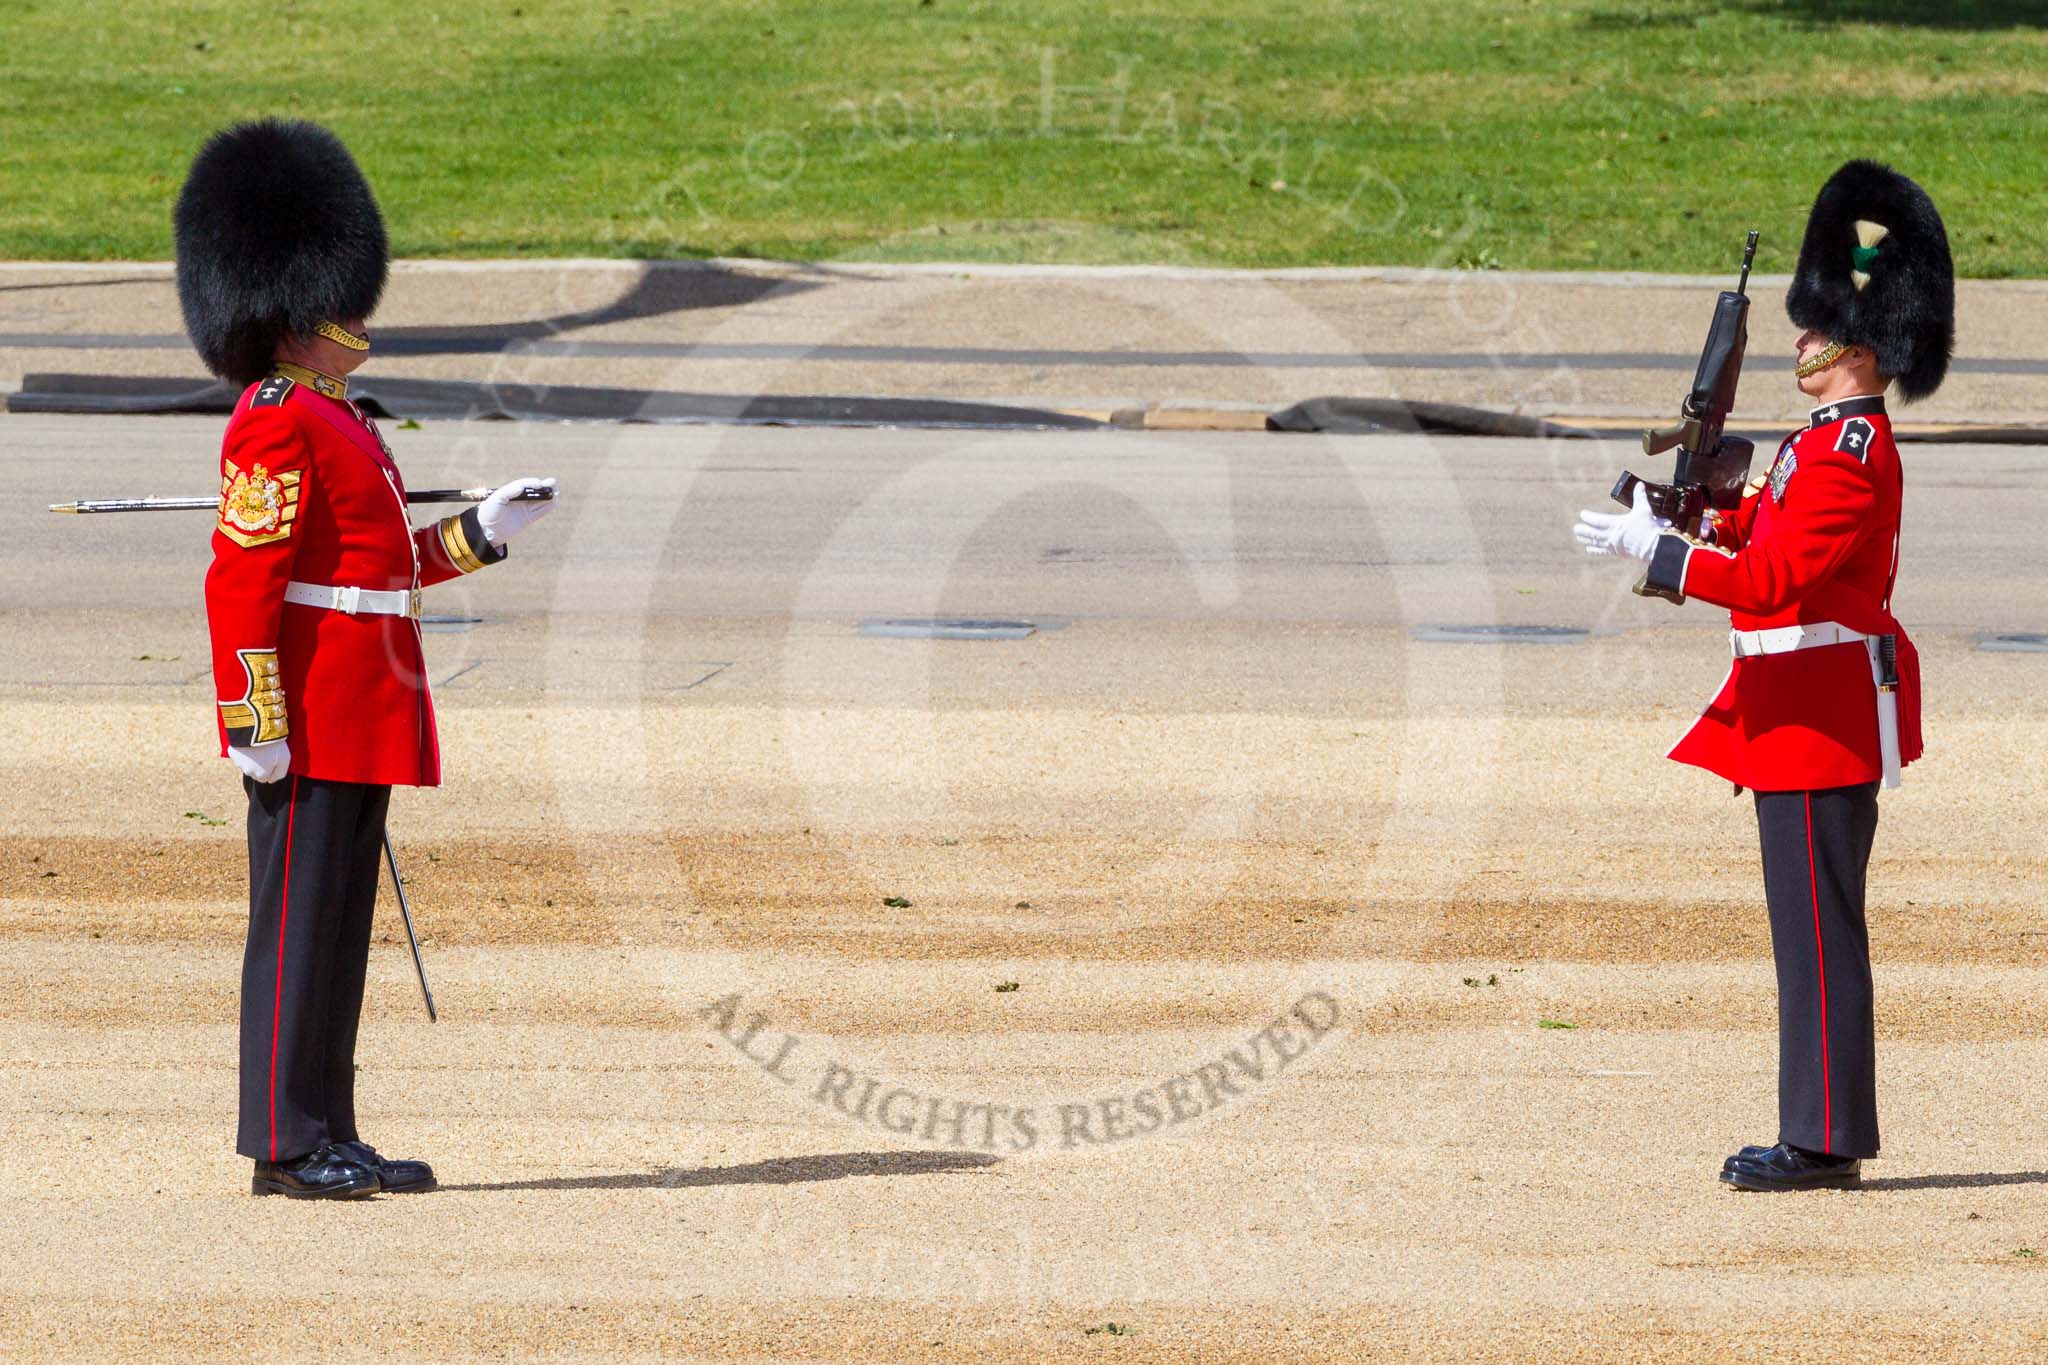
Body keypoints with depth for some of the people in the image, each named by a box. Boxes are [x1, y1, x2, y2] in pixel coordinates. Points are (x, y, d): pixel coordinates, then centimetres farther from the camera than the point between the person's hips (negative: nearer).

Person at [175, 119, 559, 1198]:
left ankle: (328, 1136, 15)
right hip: (311, 726, -10)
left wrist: (481, 532, 19)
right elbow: (242, 580, -19)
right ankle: (287, 1144, -3)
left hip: (362, 727, 10)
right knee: (296, 922, -6)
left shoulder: (333, 420, 19)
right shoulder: (278, 424, -13)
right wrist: (256, 722, -22)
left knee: (340, 932, 11)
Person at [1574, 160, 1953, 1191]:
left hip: (1822, 719, -11)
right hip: (1816, 712, 11)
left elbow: (1773, 576, -25)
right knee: (1817, 925, 13)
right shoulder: (1838, 440, 14)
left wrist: (1654, 549, -21)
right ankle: (1831, 1132, 17)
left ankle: (1824, 1138, -4)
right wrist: (1685, 526, 7)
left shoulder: (1847, 459, -19)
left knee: (1818, 932, -7)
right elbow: (1768, 528, 24)